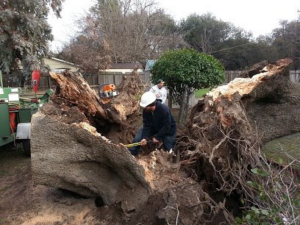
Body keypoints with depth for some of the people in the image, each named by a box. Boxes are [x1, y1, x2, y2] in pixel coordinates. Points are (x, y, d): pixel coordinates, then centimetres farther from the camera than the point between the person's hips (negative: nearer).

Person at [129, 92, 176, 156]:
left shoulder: (164, 110, -36)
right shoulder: (146, 110, -20)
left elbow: (166, 127, -30)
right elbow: (147, 125, -16)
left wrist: (157, 137, -27)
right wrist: (145, 138, -28)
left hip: (168, 130, -4)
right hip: (155, 127, 5)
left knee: (168, 149, -2)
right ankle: (131, 154, -4)